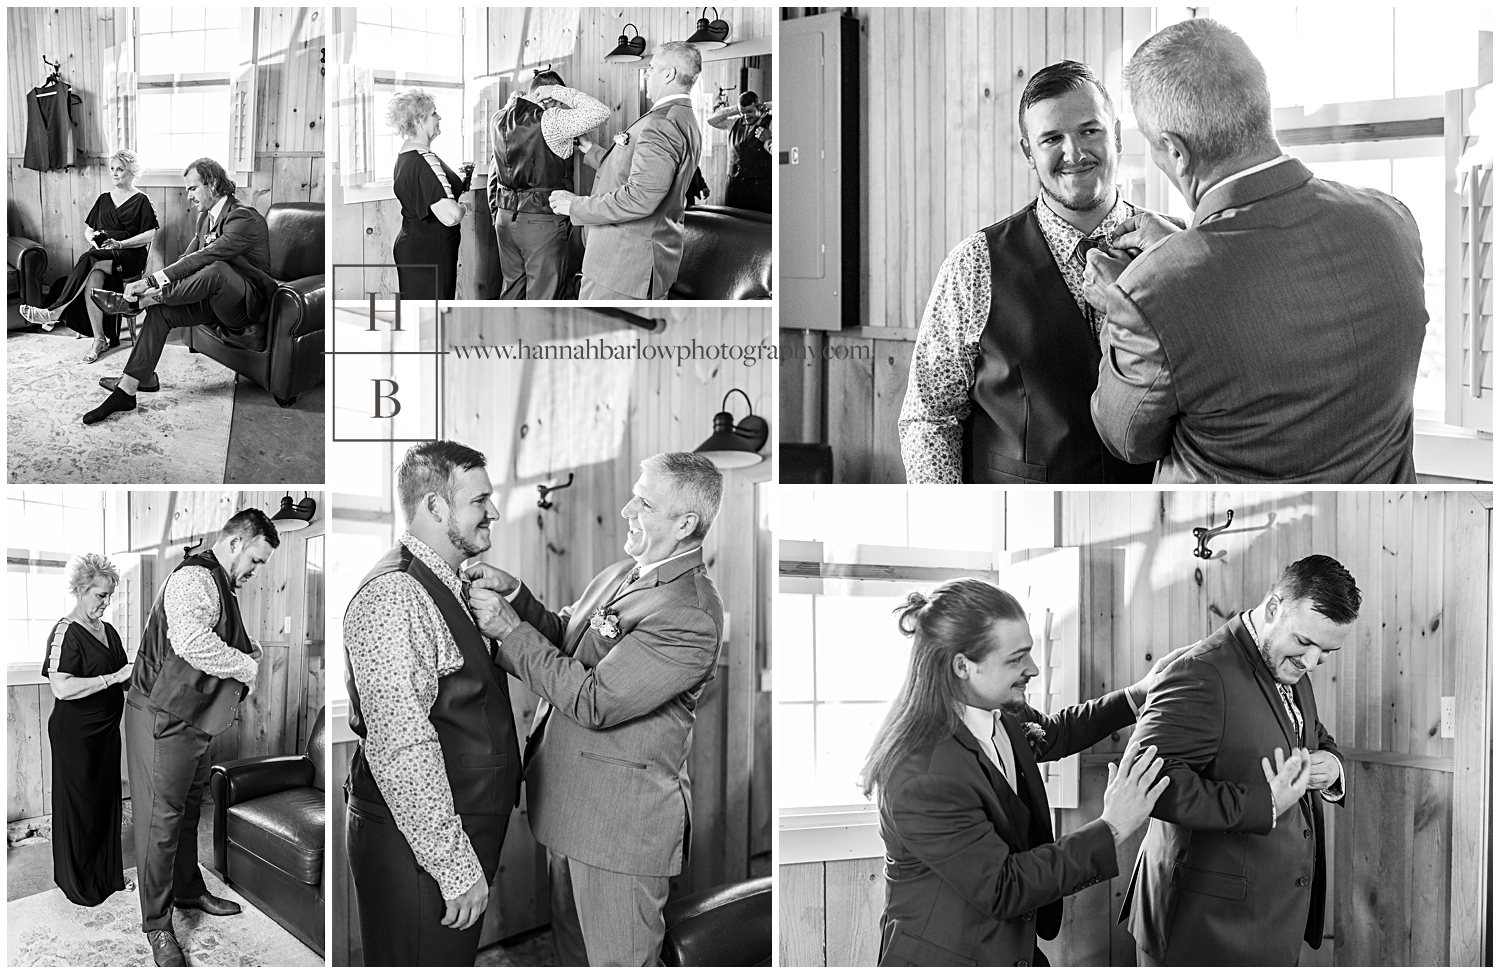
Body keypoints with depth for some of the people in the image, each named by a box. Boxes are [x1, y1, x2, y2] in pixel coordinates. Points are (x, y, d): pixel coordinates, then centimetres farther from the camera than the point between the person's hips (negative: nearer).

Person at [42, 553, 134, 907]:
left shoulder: (109, 631, 9)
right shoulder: (66, 632, -15)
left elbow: (123, 674, 20)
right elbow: (62, 688, -26)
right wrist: (115, 677, -27)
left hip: (107, 729, 7)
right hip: (75, 733, -7)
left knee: (107, 799, 12)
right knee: (79, 805, 3)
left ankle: (108, 874, 23)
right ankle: (77, 882, 15)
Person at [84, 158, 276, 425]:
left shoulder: (244, 218, -20)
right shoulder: (206, 217, 11)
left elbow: (202, 259, -30)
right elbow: (187, 259, 9)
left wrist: (151, 281, -33)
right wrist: (153, 286, -8)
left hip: (249, 301, -8)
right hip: (216, 299, 8)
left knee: (217, 269, -38)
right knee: (161, 310, -14)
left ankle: (136, 302, -22)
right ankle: (126, 391, -17)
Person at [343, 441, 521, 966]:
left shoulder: (445, 588, 14)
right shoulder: (395, 596, -20)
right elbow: (401, 749, -26)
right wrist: (455, 864, -24)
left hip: (461, 836, 10)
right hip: (414, 850, -10)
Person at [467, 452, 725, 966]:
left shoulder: (691, 615, -24)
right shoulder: (620, 574, 6)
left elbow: (594, 702, -26)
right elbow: (563, 639, 16)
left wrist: (509, 628, -19)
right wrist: (515, 593, -3)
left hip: (622, 823, -9)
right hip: (571, 807, 9)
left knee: (618, 961, 6)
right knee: (572, 949, 24)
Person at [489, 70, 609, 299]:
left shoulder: (499, 120, 6)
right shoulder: (549, 121, -17)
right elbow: (599, 112, -21)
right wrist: (559, 91, -13)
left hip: (506, 216, 7)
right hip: (543, 220, -7)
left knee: (511, 289, 18)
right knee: (542, 298, 0)